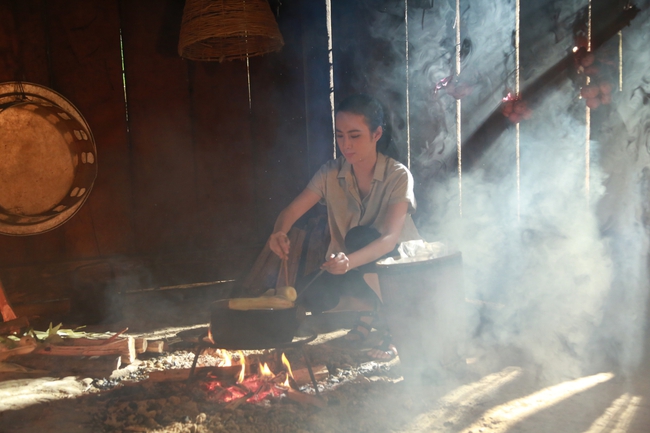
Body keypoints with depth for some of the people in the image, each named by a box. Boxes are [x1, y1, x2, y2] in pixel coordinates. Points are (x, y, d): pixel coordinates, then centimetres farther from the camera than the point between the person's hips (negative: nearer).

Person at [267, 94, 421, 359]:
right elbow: (291, 212, -13)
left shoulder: (398, 176, -20)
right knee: (311, 295, -26)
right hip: (350, 267, 3)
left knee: (359, 237, -34)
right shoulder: (331, 174, -9)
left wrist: (351, 261, -51)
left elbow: (390, 237, -31)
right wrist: (279, 233, -38)